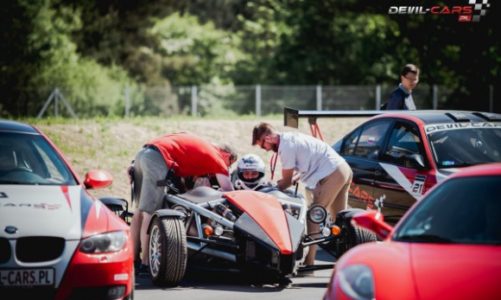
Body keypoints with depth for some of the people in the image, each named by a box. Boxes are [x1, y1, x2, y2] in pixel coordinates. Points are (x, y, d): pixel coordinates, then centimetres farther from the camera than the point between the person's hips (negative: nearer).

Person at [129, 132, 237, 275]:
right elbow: (227, 187, 2)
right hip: (158, 158, -9)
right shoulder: (216, 155, 6)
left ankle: (133, 259, 15)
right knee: (150, 213, -7)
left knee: (141, 210, 12)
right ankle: (145, 263, -6)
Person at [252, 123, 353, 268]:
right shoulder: (291, 138, 17)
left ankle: (307, 263, -10)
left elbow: (287, 181, -4)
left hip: (330, 176, -10)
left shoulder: (286, 146, -12)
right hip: (344, 169, 10)